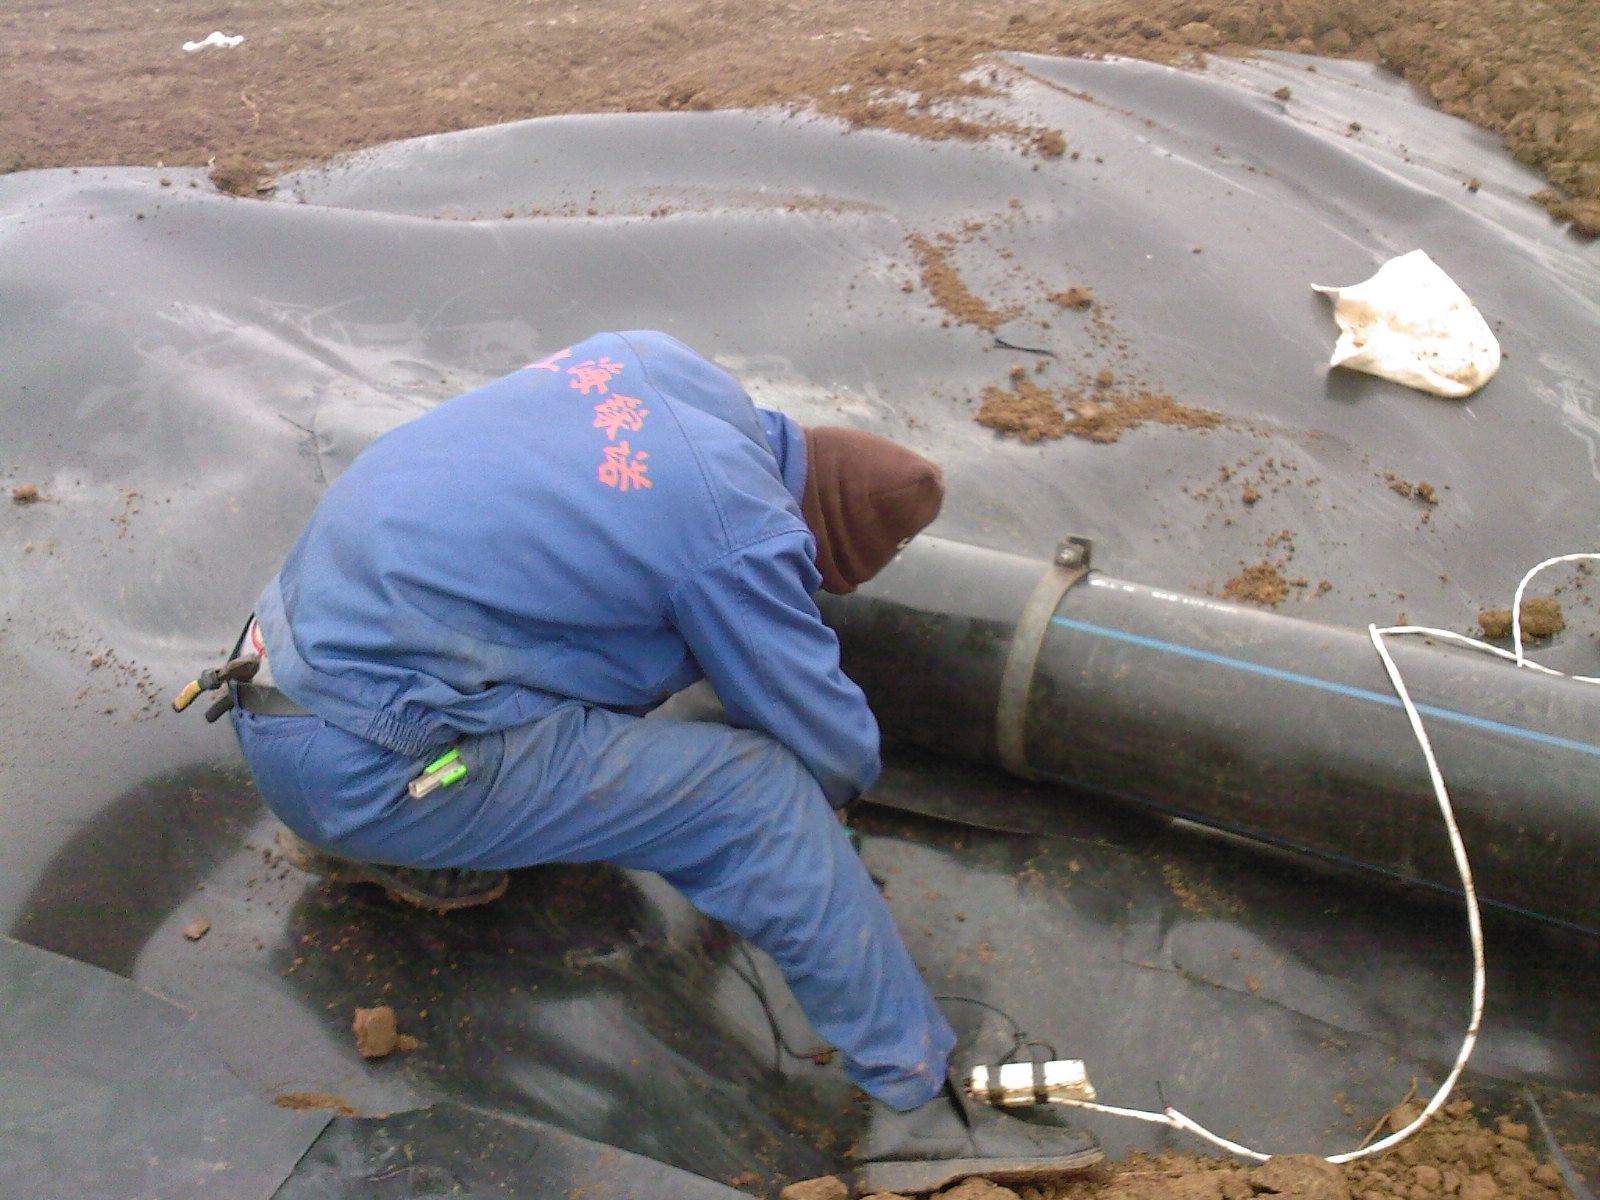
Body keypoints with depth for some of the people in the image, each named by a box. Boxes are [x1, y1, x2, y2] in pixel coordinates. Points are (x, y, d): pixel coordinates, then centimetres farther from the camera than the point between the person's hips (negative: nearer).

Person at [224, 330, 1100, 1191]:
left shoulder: (650, 359, 4)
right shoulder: (741, 536, -17)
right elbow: (835, 755, -4)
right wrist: (826, 794, 20)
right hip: (361, 764, -8)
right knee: (758, 795, -11)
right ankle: (918, 1105, 0)